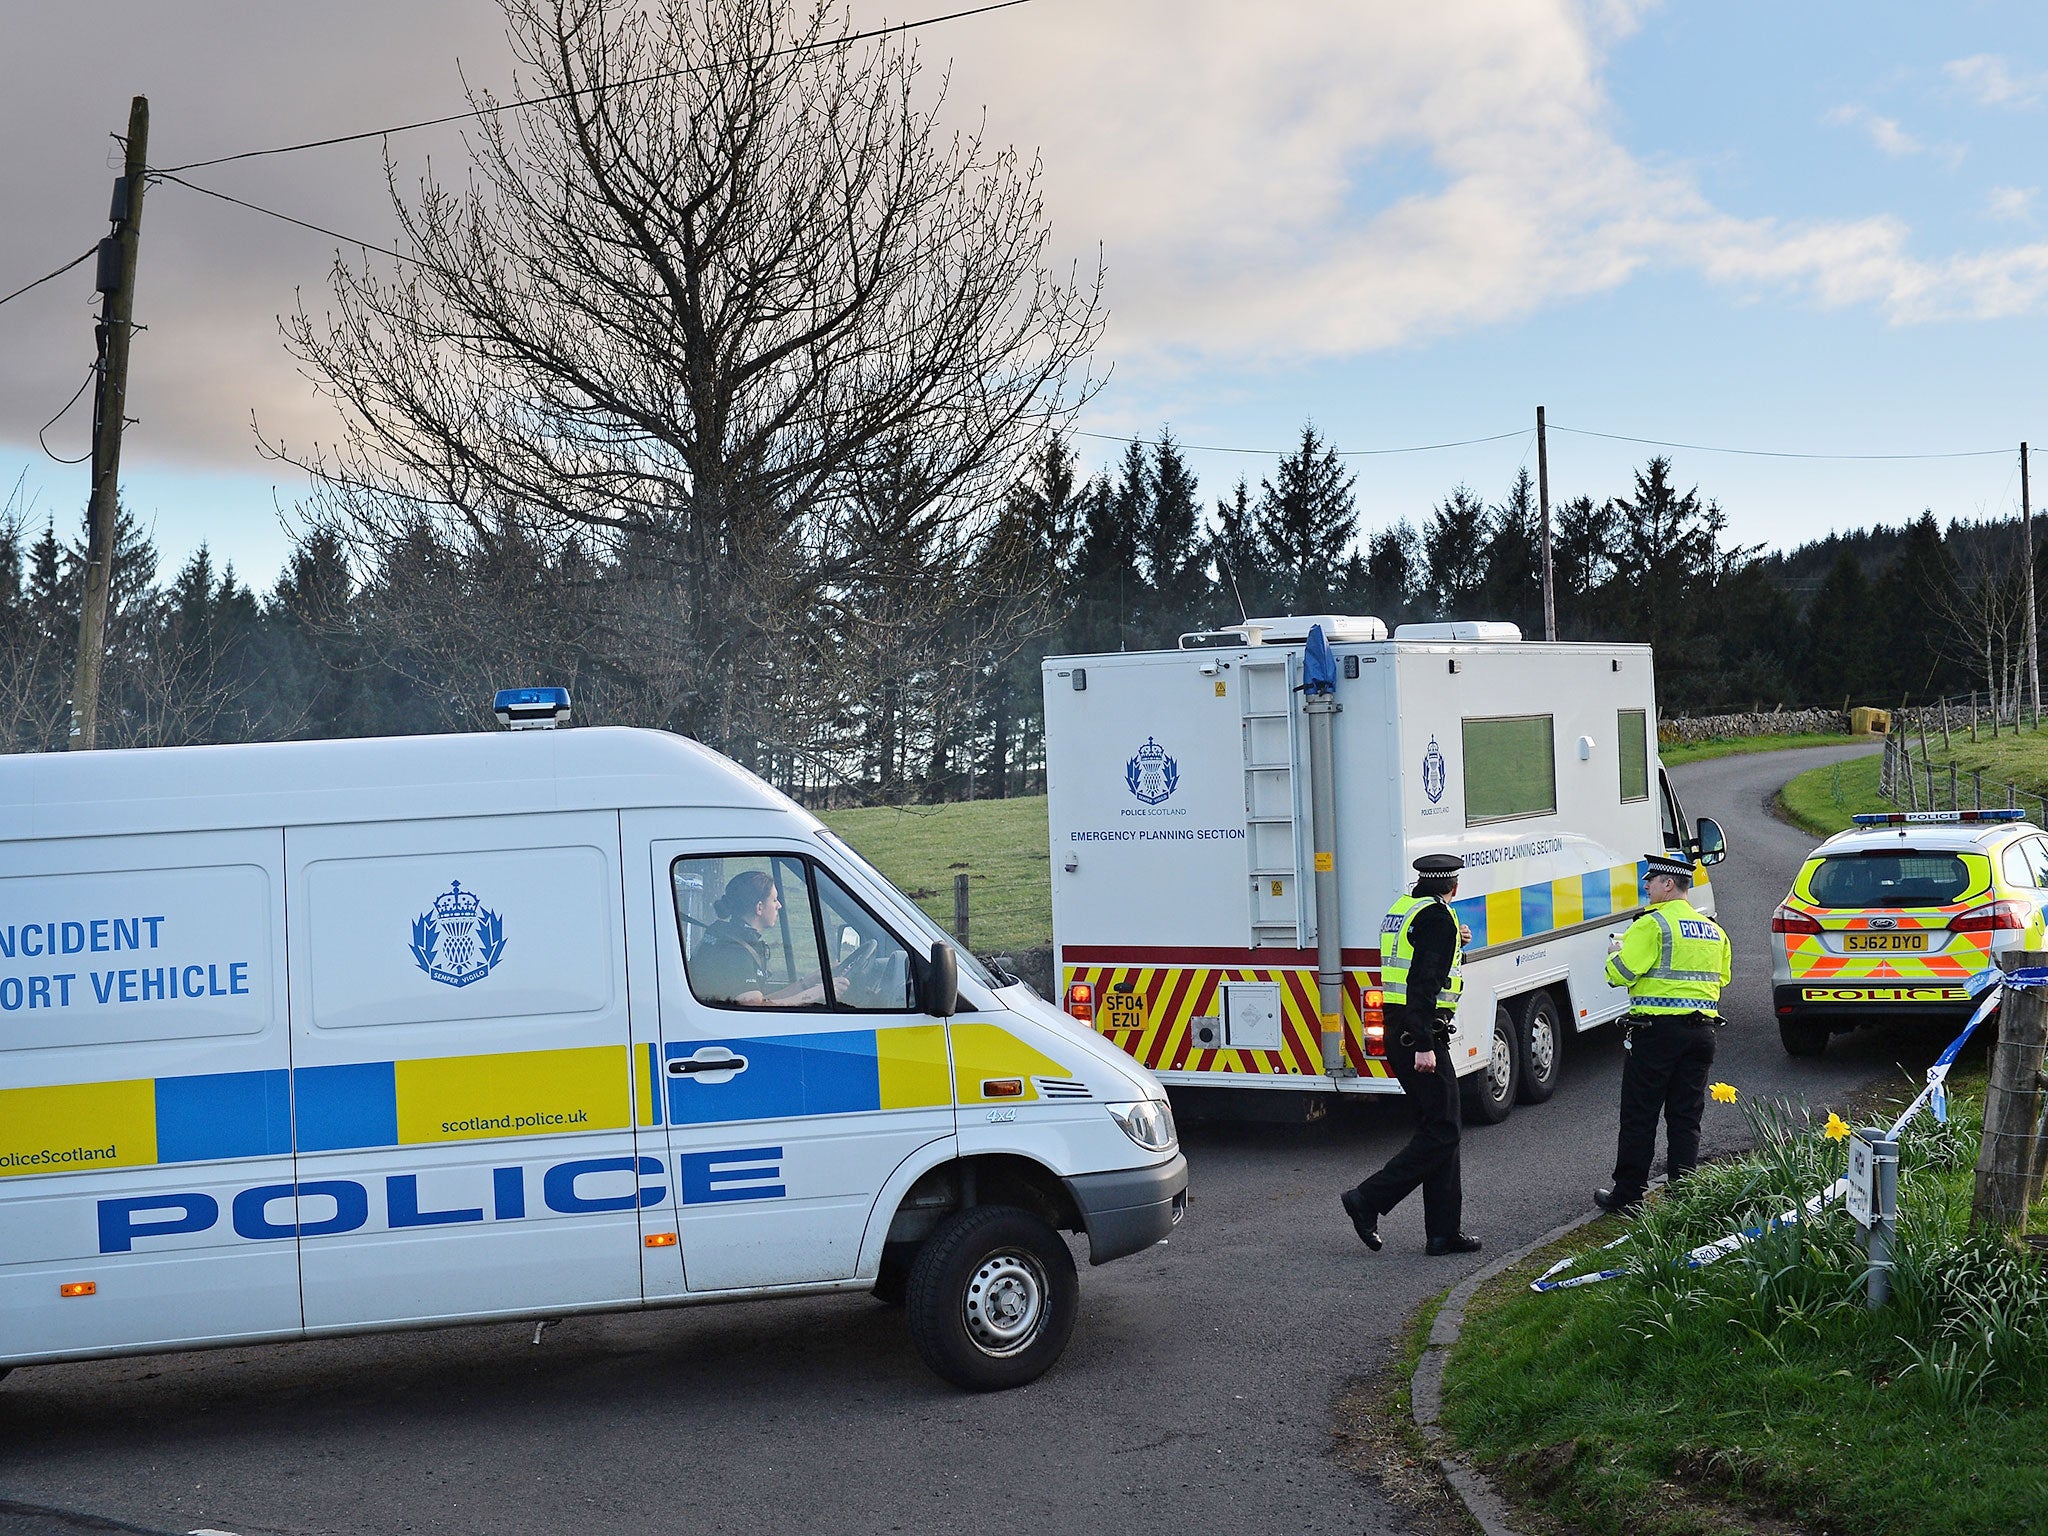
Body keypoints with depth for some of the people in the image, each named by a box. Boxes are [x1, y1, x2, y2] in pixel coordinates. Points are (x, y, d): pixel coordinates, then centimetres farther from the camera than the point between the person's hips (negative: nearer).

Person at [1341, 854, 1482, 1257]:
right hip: (1419, 1034, -10)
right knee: (1441, 1133, -5)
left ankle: (1444, 1232, 13)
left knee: (1437, 1130, 12)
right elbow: (1424, 982, -21)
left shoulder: (1402, 909, 16)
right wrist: (1424, 1045, -24)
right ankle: (1369, 1200, -6)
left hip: (1398, 1034, 10)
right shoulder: (1436, 915, -12)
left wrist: (1454, 943, 21)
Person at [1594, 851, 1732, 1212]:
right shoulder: (1713, 929, 13)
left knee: (1639, 1116, 2)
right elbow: (1722, 977, 23)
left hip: (1657, 1030, -7)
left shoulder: (1653, 925, -12)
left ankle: (1628, 1194, 7)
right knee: (1686, 1118, 11)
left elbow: (1619, 973, -16)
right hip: (1701, 1030, 7)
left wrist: (1616, 953, 5)